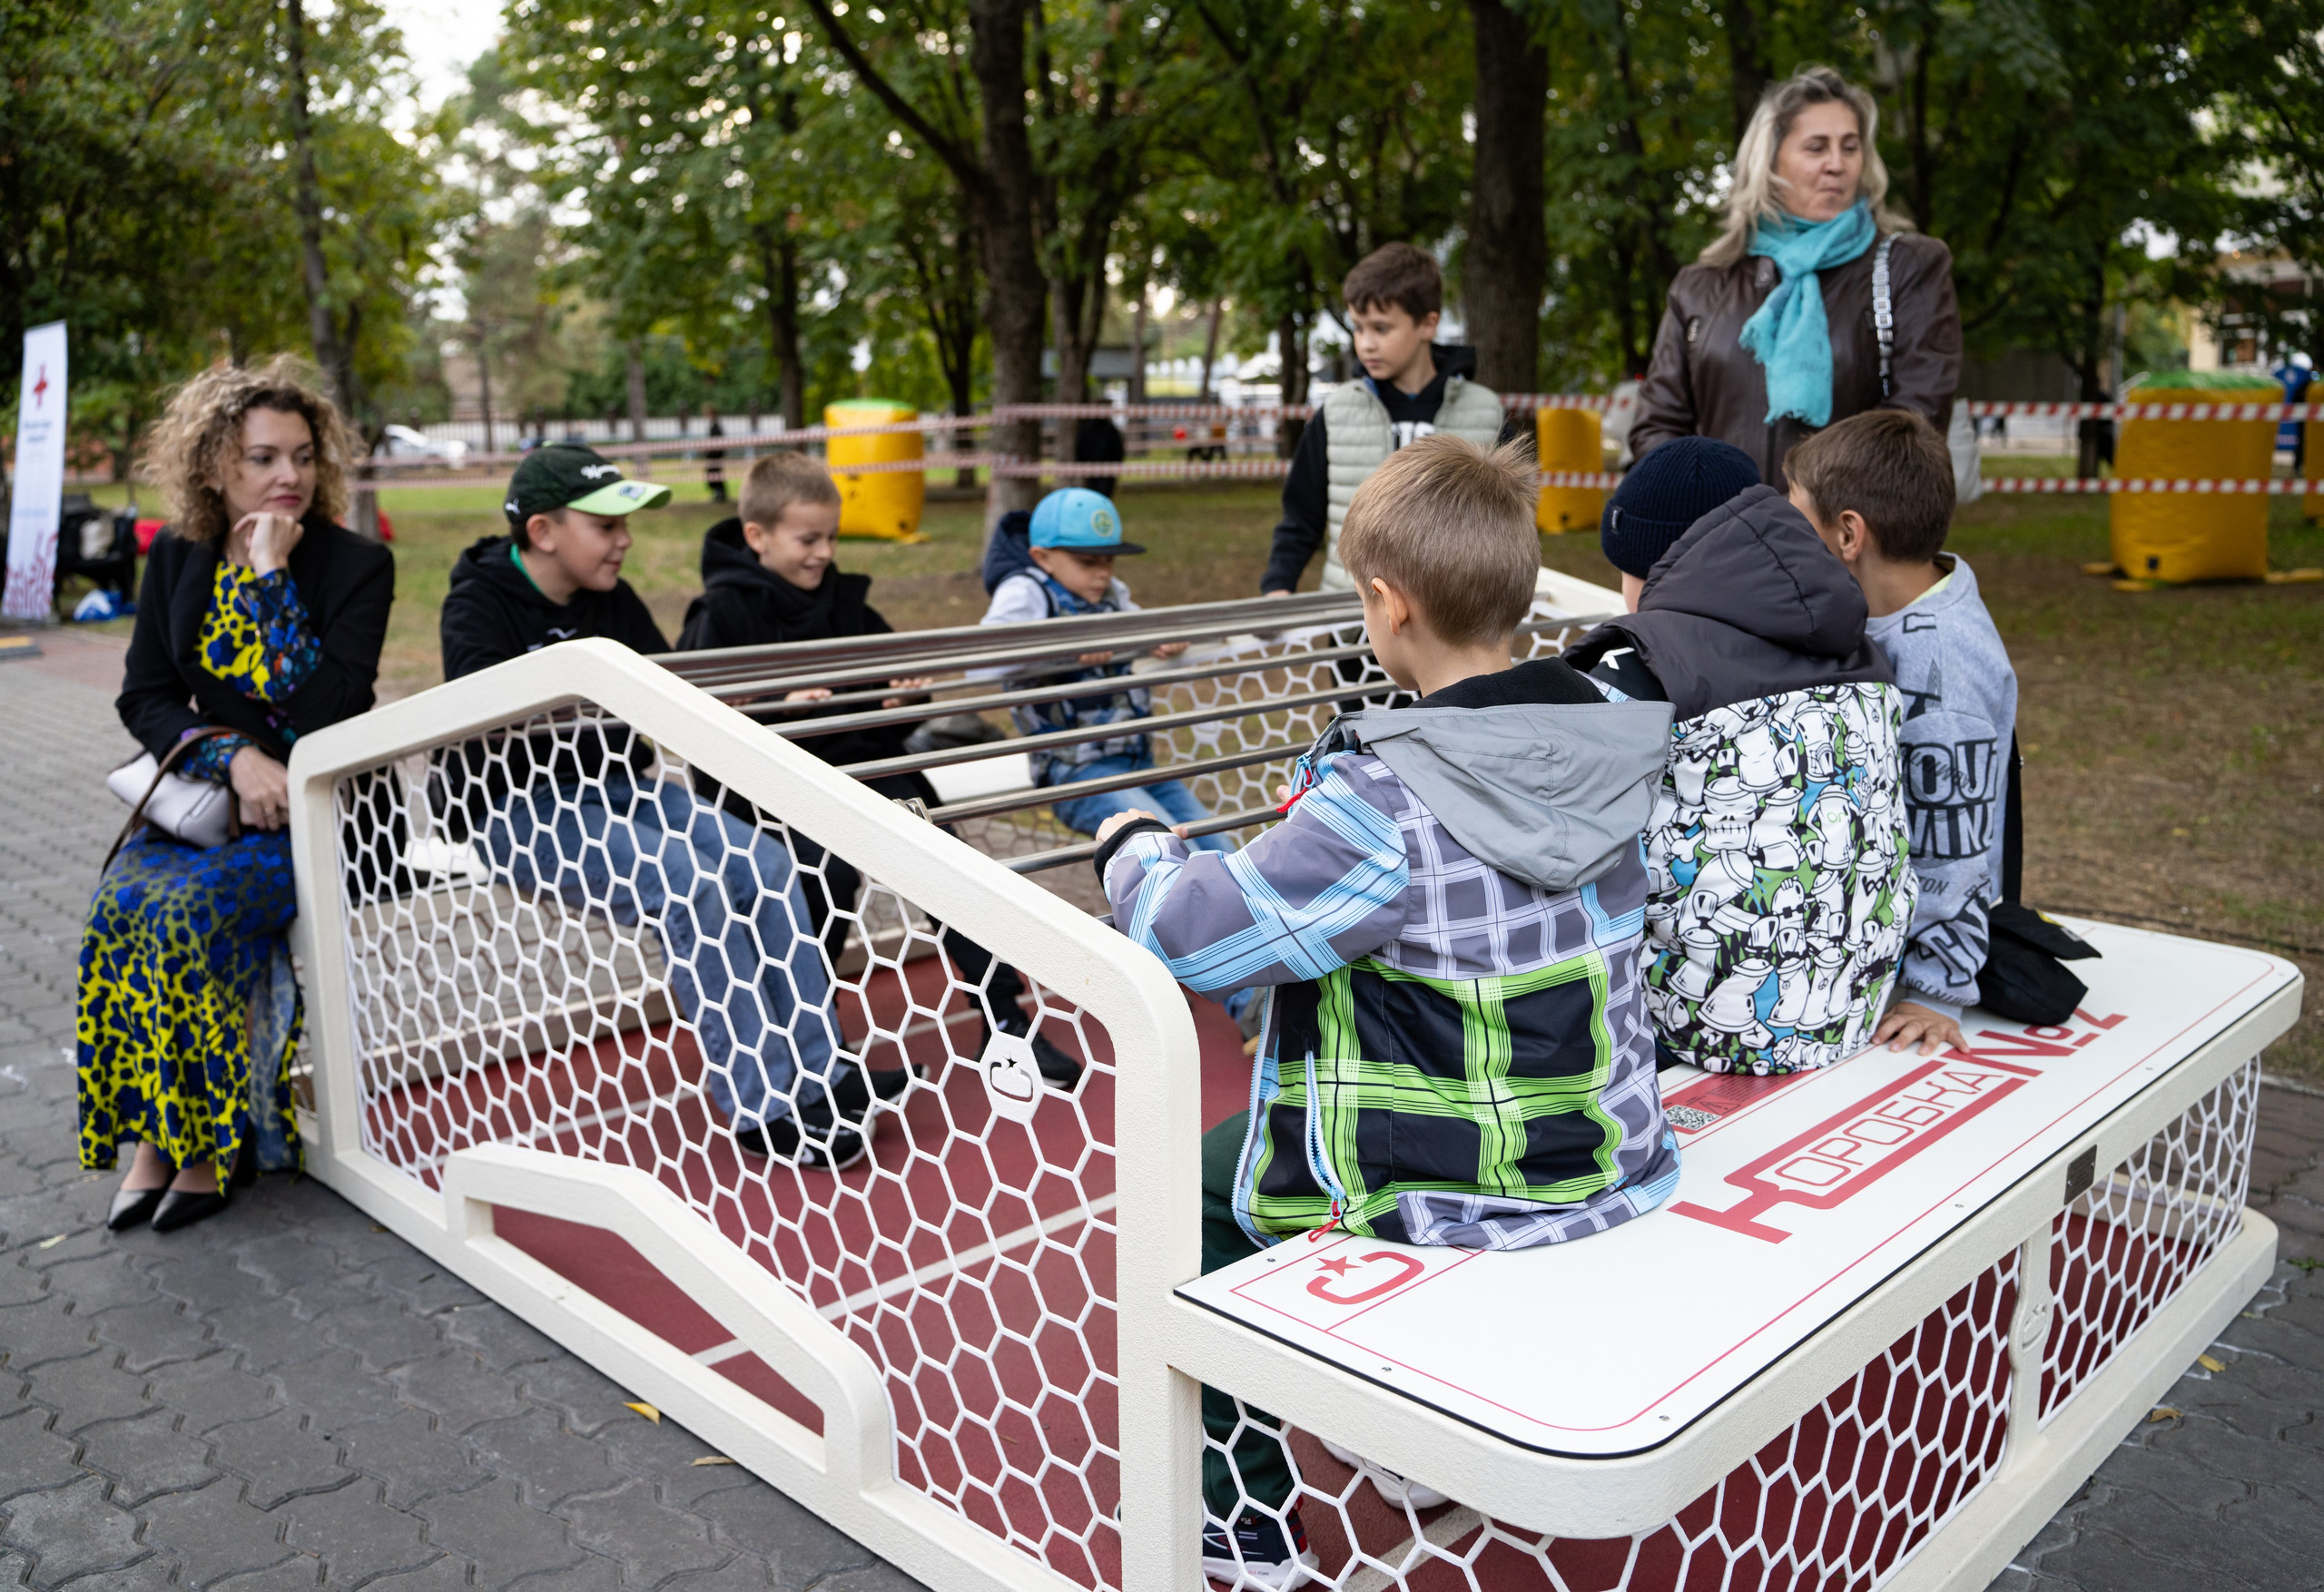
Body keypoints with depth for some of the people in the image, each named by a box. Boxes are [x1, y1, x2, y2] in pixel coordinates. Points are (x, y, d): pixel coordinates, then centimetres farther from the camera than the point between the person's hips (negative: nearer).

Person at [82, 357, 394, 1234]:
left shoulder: (356, 565, -4)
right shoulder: (177, 559, 8)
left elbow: (331, 711, -16)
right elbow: (143, 698, 5)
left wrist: (273, 578, -17)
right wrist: (233, 757, -14)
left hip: (310, 806, -4)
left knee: (193, 909, -28)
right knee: (121, 903, -25)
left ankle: (215, 1139, -12)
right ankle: (155, 1134, -14)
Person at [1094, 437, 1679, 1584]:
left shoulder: (1384, 802, -27)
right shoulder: (1605, 749, -5)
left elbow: (1192, 934, -21)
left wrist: (1135, 845, 0)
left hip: (1451, 1195, -7)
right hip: (1614, 1161, 7)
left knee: (1196, 1186, 18)